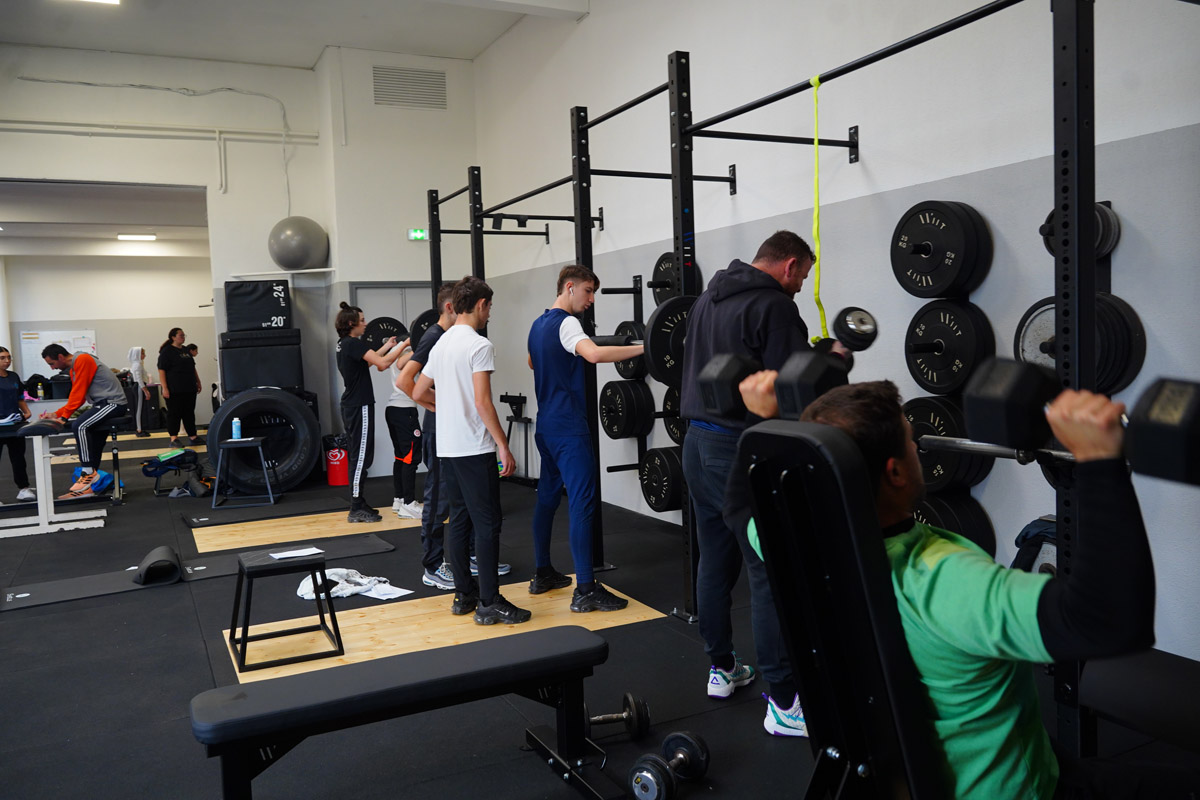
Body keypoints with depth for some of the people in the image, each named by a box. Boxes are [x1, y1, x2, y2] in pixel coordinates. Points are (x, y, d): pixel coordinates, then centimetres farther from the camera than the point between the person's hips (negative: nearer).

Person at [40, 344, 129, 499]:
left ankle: (88, 471, -19)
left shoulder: (82, 360, -11)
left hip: (113, 403, -11)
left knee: (79, 426, -27)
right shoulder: (74, 368, 19)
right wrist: (57, 414, 10)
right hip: (103, 404, 11)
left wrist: (64, 417, -14)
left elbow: (78, 393, -15)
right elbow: (76, 397, 20)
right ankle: (87, 487, 10)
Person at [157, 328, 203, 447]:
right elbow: (161, 370, -12)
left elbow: (193, 368, 25)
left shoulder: (186, 350, 16)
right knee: (174, 414, -3)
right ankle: (174, 439, -1)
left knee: (189, 413, 9)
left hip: (189, 389, 7)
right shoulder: (167, 351, -7)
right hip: (174, 391, -7)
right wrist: (164, 388, -19)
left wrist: (198, 382, 20)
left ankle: (193, 436, 14)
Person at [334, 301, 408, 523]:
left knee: (358, 456, 14)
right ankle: (357, 509, -2)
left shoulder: (345, 344, 13)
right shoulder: (354, 344, -16)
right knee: (361, 456, -6)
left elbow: (368, 361, 29)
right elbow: (381, 364, -25)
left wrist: (387, 346, 35)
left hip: (351, 406, 10)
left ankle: (358, 505, 20)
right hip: (360, 407, -10)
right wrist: (404, 344, -18)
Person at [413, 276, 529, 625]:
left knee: (460, 520, 13)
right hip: (474, 449, -9)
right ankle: (489, 603, -1)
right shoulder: (479, 346, -13)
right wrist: (503, 445, -16)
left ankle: (464, 595, 19)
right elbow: (482, 402, -20)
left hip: (447, 448, 9)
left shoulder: (441, 344, 13)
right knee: (487, 524, -4)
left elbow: (418, 392, 19)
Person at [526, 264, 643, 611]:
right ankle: (586, 590, -9)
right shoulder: (566, 323, -15)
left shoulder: (539, 325, 15)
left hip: (547, 426, 10)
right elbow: (593, 353, -35)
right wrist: (645, 347, -33)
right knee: (582, 504, -9)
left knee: (547, 497, 16)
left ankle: (542, 573, 25)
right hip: (569, 429, -10)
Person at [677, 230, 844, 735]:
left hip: (698, 442, 9)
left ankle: (721, 669, 30)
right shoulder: (773, 306, -12)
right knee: (772, 574, -5)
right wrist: (833, 360, -1)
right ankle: (784, 704, 0)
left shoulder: (708, 297, 16)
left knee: (715, 561, 17)